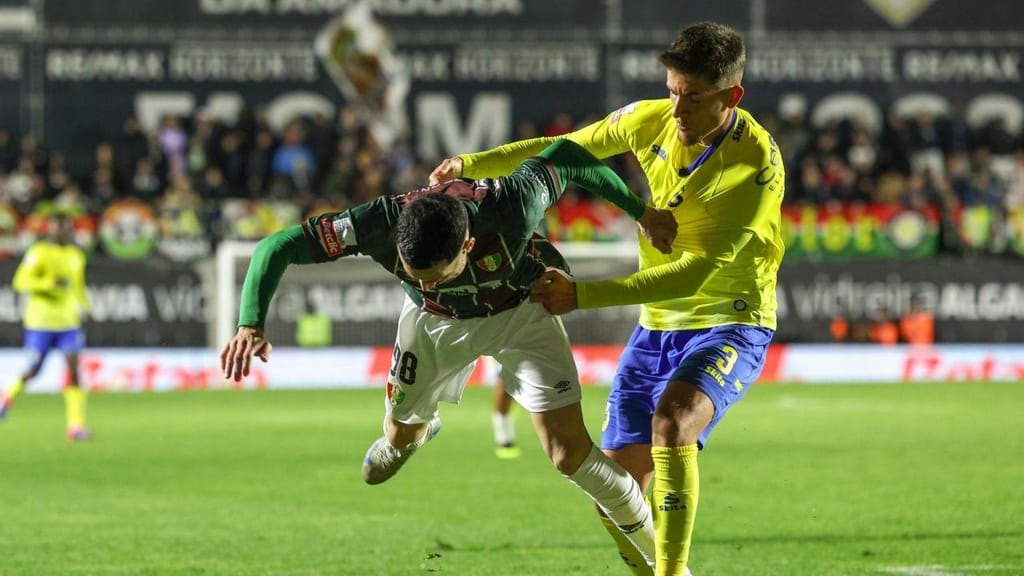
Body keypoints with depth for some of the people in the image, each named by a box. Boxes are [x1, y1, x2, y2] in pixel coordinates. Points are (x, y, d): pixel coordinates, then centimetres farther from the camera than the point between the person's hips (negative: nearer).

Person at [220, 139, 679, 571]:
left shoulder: (509, 208, -42)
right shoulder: (381, 223, -39)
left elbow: (567, 157, -22)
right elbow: (276, 247, -32)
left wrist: (641, 212, -12)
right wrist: (251, 325, -46)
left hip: (521, 311, -2)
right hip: (435, 321, 2)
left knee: (569, 452, -11)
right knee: (401, 434, 18)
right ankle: (420, 430, 57)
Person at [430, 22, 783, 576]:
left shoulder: (757, 165, -23)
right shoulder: (651, 121, -5)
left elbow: (696, 271, -27)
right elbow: (569, 148, 15)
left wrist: (582, 295, -29)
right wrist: (471, 165, 10)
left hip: (727, 325, -7)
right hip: (657, 325, 7)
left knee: (671, 424, -35)